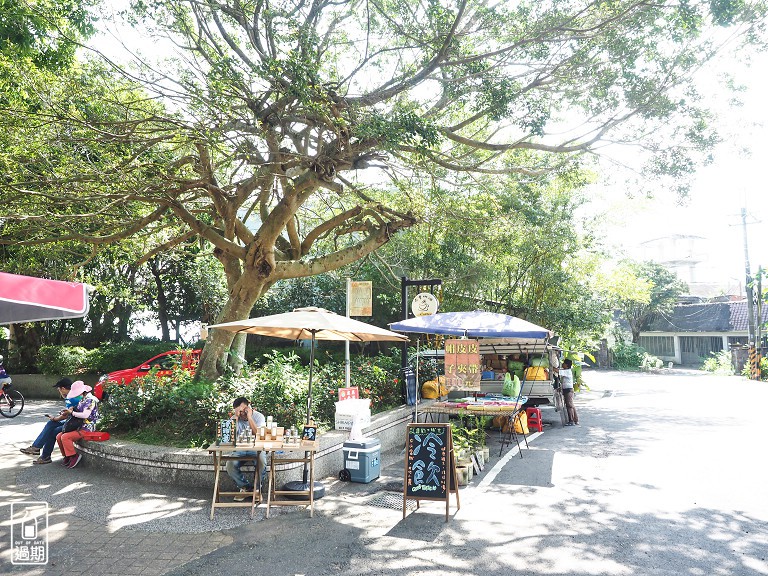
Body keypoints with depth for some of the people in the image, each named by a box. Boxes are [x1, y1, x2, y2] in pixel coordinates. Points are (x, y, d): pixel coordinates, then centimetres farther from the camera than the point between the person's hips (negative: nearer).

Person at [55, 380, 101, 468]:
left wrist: (72, 413, -14)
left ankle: (74, 456, -8)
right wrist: (69, 411, 5)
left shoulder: (90, 399, -16)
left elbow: (85, 415, -27)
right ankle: (67, 456, 14)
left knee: (65, 437, -22)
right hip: (79, 426, 10)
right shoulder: (83, 399, 14)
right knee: (59, 437, 2)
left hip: (87, 428, -10)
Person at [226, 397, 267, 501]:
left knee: (262, 462, -34)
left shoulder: (259, 416, -7)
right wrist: (236, 416, -20)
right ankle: (246, 487, -2)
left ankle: (257, 488, -6)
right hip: (240, 449, 3)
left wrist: (249, 417, -23)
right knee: (230, 465, -26)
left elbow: (259, 435, -22)